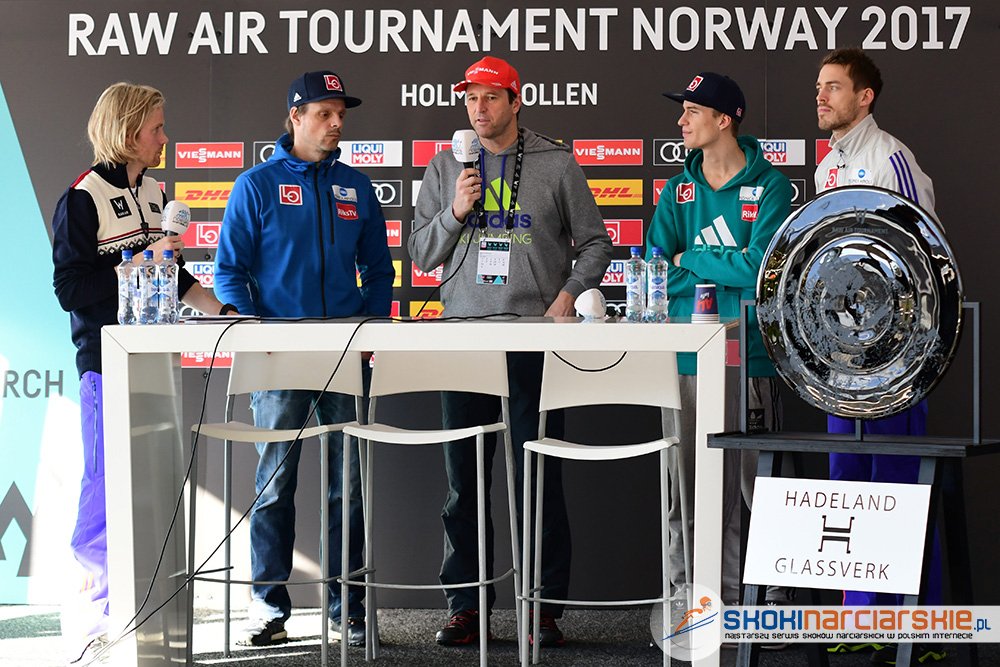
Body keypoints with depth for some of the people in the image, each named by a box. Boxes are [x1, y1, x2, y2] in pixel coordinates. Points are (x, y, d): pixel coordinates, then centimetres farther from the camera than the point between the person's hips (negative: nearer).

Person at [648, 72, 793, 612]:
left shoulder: (769, 186, 1)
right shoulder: (678, 191, 14)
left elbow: (761, 265, -12)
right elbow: (656, 273, 5)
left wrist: (690, 260, -2)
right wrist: (728, 272, -6)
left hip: (750, 357, -4)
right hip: (687, 358, 4)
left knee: (759, 484, -3)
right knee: (686, 492, 3)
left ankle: (774, 603, 5)